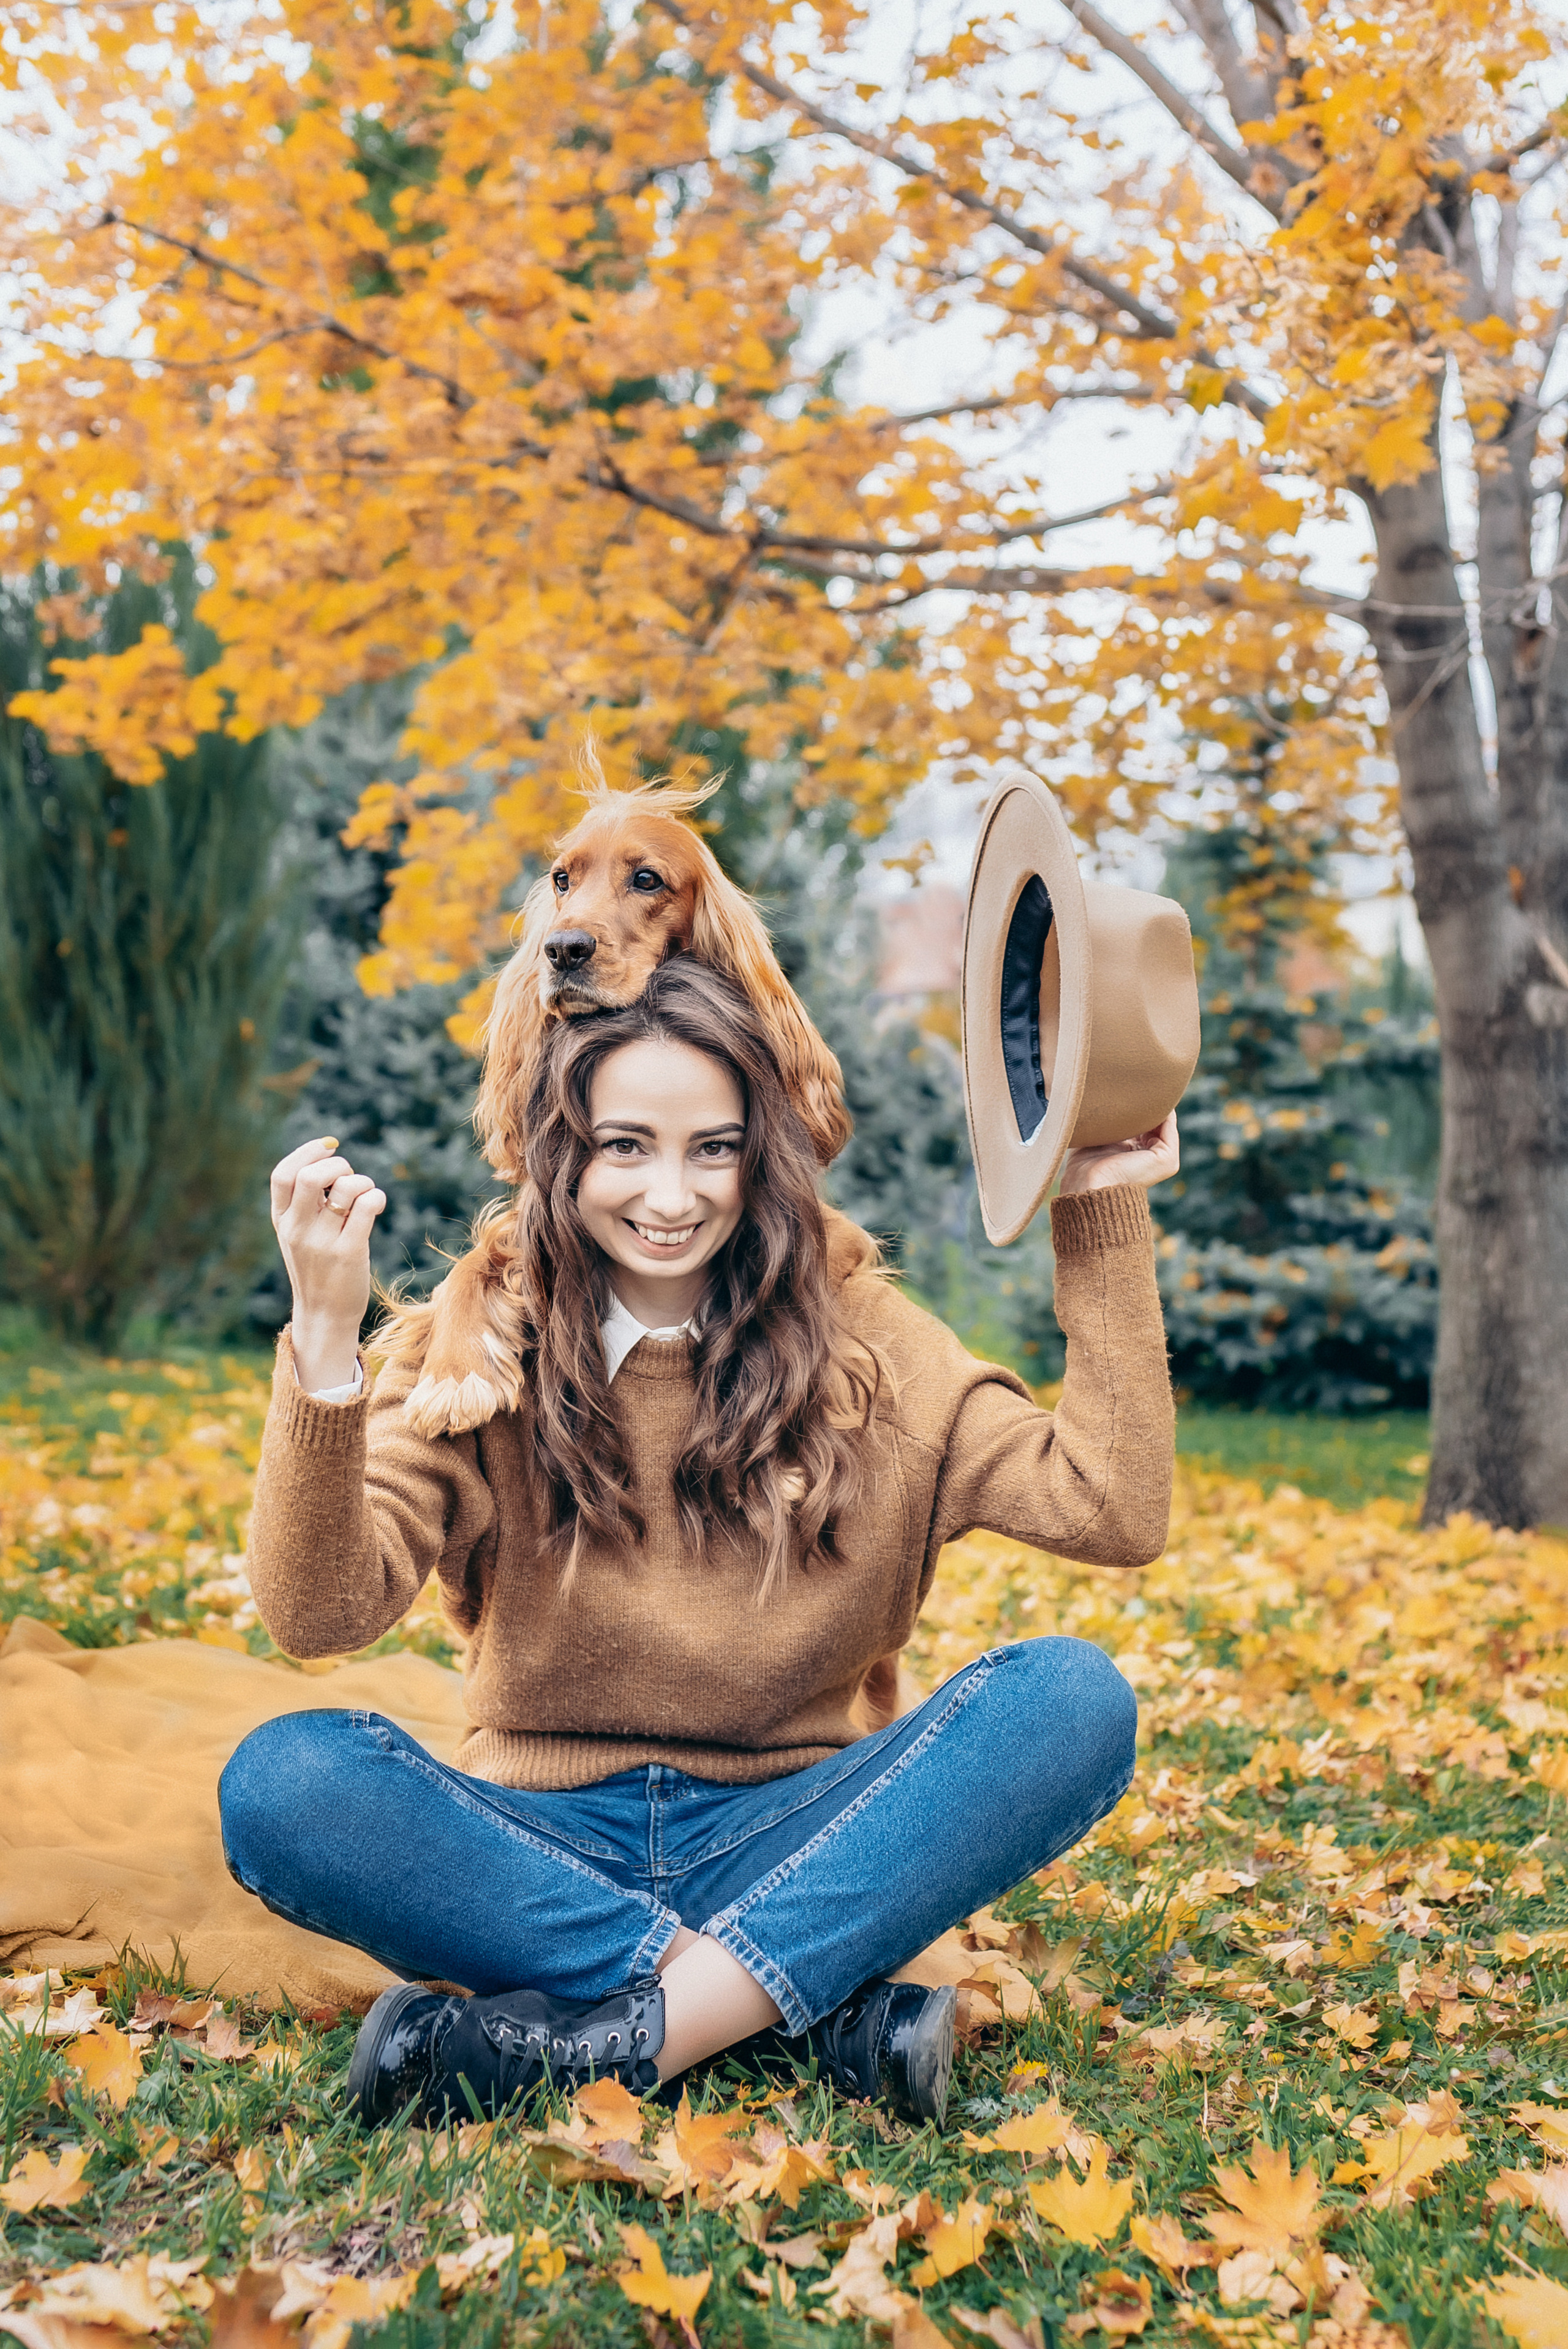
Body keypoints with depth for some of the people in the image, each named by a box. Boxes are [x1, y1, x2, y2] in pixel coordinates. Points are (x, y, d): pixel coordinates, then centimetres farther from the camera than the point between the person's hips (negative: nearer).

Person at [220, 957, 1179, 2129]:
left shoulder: (858, 1338, 1)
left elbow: (1115, 1511, -9)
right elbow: (322, 1613, -16)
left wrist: (1104, 1223, -10)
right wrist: (326, 1339, -29)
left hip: (793, 1844, 1)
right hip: (549, 1848, 0)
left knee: (1074, 1698, -24)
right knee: (281, 1781, -29)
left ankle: (618, 2039, -26)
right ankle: (827, 2007, -25)